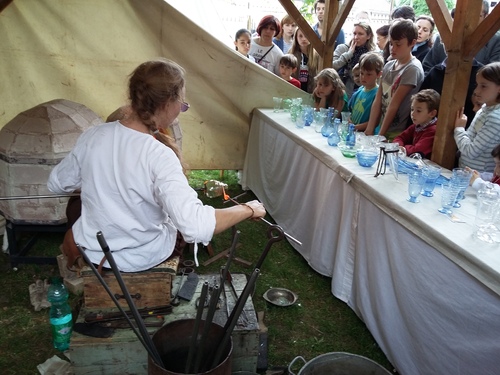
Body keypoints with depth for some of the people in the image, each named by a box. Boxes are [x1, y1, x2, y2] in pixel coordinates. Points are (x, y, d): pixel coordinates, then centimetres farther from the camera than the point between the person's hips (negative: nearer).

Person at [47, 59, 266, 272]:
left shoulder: (92, 136, -15)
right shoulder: (159, 156, -30)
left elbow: (57, 184, 1)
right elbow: (196, 228, -39)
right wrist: (248, 209, -24)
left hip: (89, 249, 4)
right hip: (142, 259, -3)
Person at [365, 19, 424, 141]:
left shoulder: (412, 69, -12)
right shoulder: (388, 66, 9)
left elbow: (394, 104, -13)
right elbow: (378, 101, 4)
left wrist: (380, 135, -13)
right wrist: (369, 130, -2)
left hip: (397, 134, -6)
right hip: (382, 128, 6)